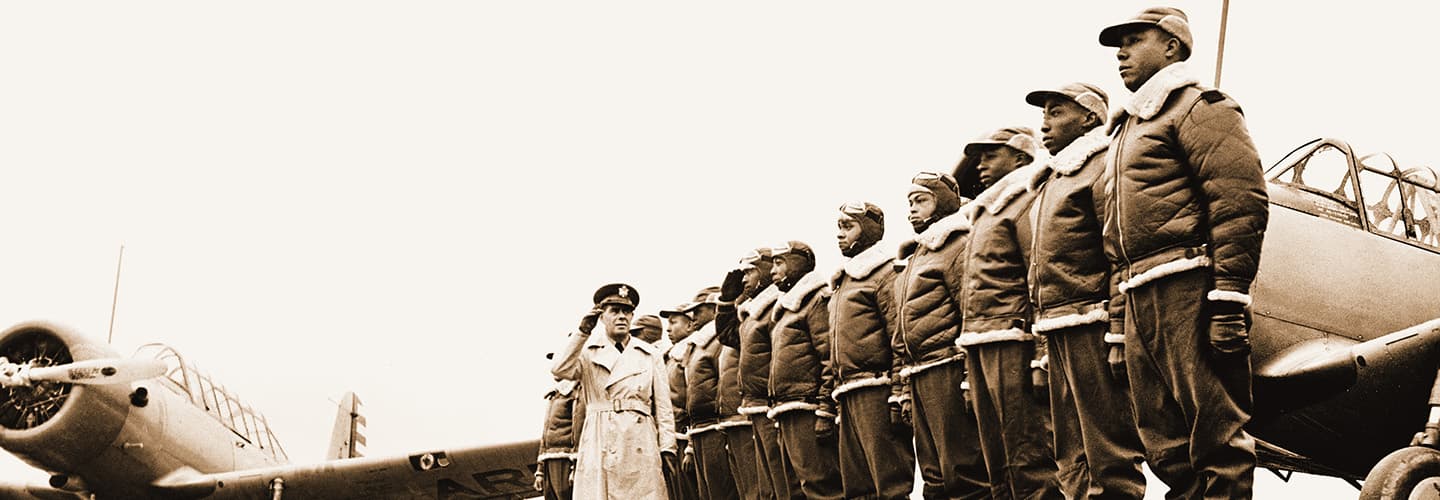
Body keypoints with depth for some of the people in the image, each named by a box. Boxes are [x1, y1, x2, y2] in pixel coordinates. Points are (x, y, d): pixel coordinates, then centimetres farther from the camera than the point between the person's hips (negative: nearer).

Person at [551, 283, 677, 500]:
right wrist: (583, 331, -9)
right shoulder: (588, 351, 13)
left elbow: (663, 405, 13)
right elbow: (559, 370, -7)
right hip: (600, 443, -1)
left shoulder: (649, 354, 17)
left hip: (641, 442, 1)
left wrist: (667, 446, 2)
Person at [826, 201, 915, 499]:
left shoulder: (885, 273, -3)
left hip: (877, 393, -9)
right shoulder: (841, 283, 25)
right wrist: (835, 403, 20)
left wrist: (899, 394, -20)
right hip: (849, 397, 9)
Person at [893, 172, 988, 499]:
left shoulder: (958, 245, -3)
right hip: (918, 377, 9)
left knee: (963, 472, -8)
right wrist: (904, 383, 19)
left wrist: (972, 374, -20)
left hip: (947, 370, -9)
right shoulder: (911, 258, 23)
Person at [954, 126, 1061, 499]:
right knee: (999, 470, 9)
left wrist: (1043, 357, -21)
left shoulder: (1025, 201, -3)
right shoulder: (983, 214, 24)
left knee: (1030, 466, -10)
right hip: (981, 348, 9)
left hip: (1012, 344, -9)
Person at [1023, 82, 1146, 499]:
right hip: (1058, 331, 10)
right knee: (1073, 462, 12)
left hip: (1091, 325, -10)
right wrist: (1042, 345, 16)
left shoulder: (1103, 167, -5)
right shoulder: (1052, 181, 24)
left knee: (1108, 453, -9)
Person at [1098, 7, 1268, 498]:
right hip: (1140, 297, 9)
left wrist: (1229, 299, -20)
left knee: (1215, 431, -9)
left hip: (1187, 287, -9)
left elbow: (1241, 201, -12)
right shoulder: (1129, 127, 27)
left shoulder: (1196, 107, -1)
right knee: (1163, 440, 10)